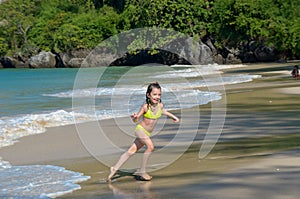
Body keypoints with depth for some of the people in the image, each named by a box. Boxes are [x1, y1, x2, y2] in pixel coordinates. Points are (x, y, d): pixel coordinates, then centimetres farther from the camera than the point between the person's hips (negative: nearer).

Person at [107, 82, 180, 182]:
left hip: (147, 133, 6)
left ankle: (115, 168, 17)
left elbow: (163, 111, 22)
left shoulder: (160, 105, -4)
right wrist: (134, 117, -33)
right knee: (150, 146, -26)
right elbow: (136, 120, -11)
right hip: (140, 129, -6)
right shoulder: (145, 106, -18)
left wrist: (173, 117, 26)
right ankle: (142, 172, -14)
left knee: (131, 151, 8)